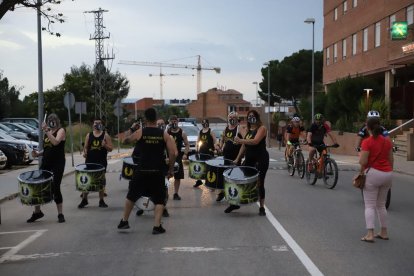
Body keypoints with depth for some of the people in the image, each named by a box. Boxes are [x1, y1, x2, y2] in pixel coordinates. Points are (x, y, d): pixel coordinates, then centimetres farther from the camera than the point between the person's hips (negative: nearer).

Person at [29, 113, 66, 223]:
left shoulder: (61, 131, -4)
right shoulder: (47, 133, 16)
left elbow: (55, 142, -23)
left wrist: (47, 131, -23)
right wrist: (38, 154, 5)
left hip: (57, 164, -7)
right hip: (46, 163, 7)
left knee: (55, 188, -8)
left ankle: (60, 214, 4)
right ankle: (37, 211, 19)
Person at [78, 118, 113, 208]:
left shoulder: (105, 135, 1)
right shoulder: (89, 135, 8)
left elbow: (110, 149, 0)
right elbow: (85, 147, 13)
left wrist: (105, 145, -19)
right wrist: (85, 152, -8)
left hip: (101, 162, -2)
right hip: (89, 161, 2)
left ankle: (101, 201, 15)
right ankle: (84, 199, 17)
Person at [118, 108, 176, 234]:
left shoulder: (139, 132, -2)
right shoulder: (164, 134, -1)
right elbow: (172, 153, -4)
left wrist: (131, 128, 28)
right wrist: (171, 169, 6)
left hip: (141, 171, 0)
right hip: (158, 172, 0)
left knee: (131, 196, 18)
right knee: (159, 200, 10)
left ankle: (124, 221, 27)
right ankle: (157, 226, 0)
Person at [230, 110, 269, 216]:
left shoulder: (261, 128, -8)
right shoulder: (247, 130, 14)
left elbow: (255, 141, -24)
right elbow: (244, 145, 17)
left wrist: (240, 140, -30)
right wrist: (237, 158, 12)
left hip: (260, 159, -7)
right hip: (249, 159, 7)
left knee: (260, 183, -2)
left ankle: (262, 207, 8)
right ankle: (235, 203, 17)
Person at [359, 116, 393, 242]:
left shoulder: (367, 142, -13)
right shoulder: (387, 141, 5)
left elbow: (363, 162, -17)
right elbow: (391, 160, 10)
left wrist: (361, 171, 1)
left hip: (373, 174, -6)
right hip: (388, 174, 6)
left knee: (370, 205, -1)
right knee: (381, 205, 18)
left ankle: (370, 234, -9)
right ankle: (384, 232, 22)